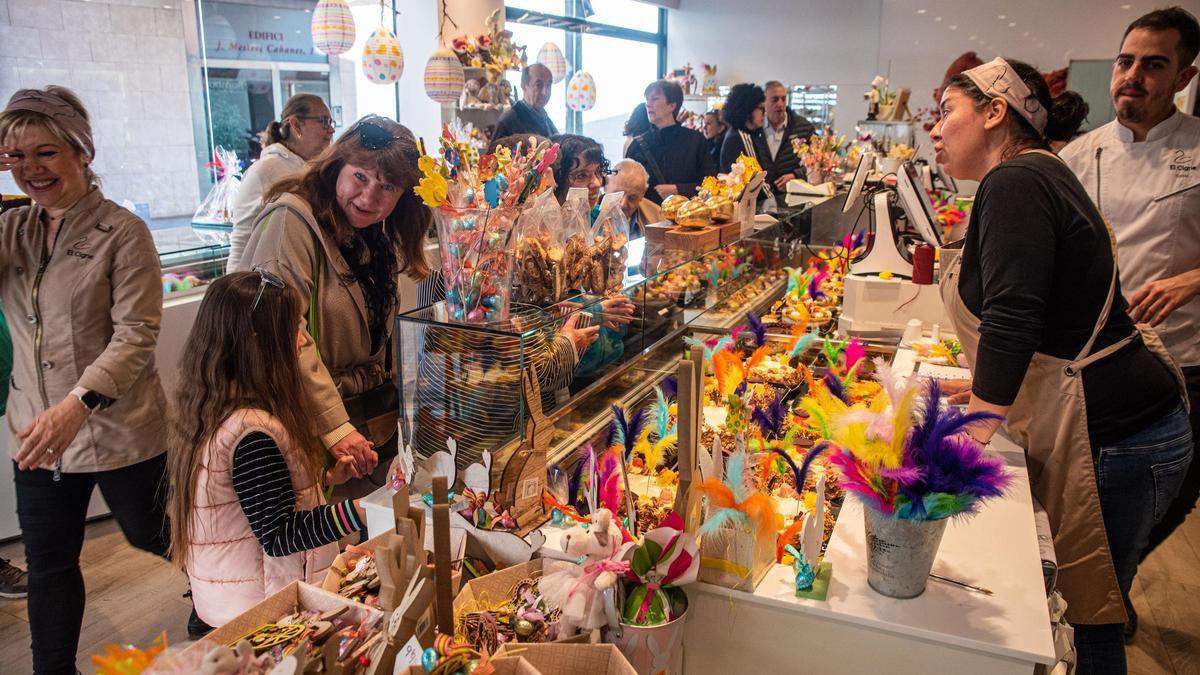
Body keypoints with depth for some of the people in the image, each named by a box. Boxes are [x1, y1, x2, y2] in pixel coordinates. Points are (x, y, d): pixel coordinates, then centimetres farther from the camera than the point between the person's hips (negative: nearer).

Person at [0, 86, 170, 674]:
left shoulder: (121, 232, -14)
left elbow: (136, 337, -20)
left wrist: (78, 403, -33)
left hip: (120, 433, -5)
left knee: (156, 540, 16)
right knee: (49, 564, 18)